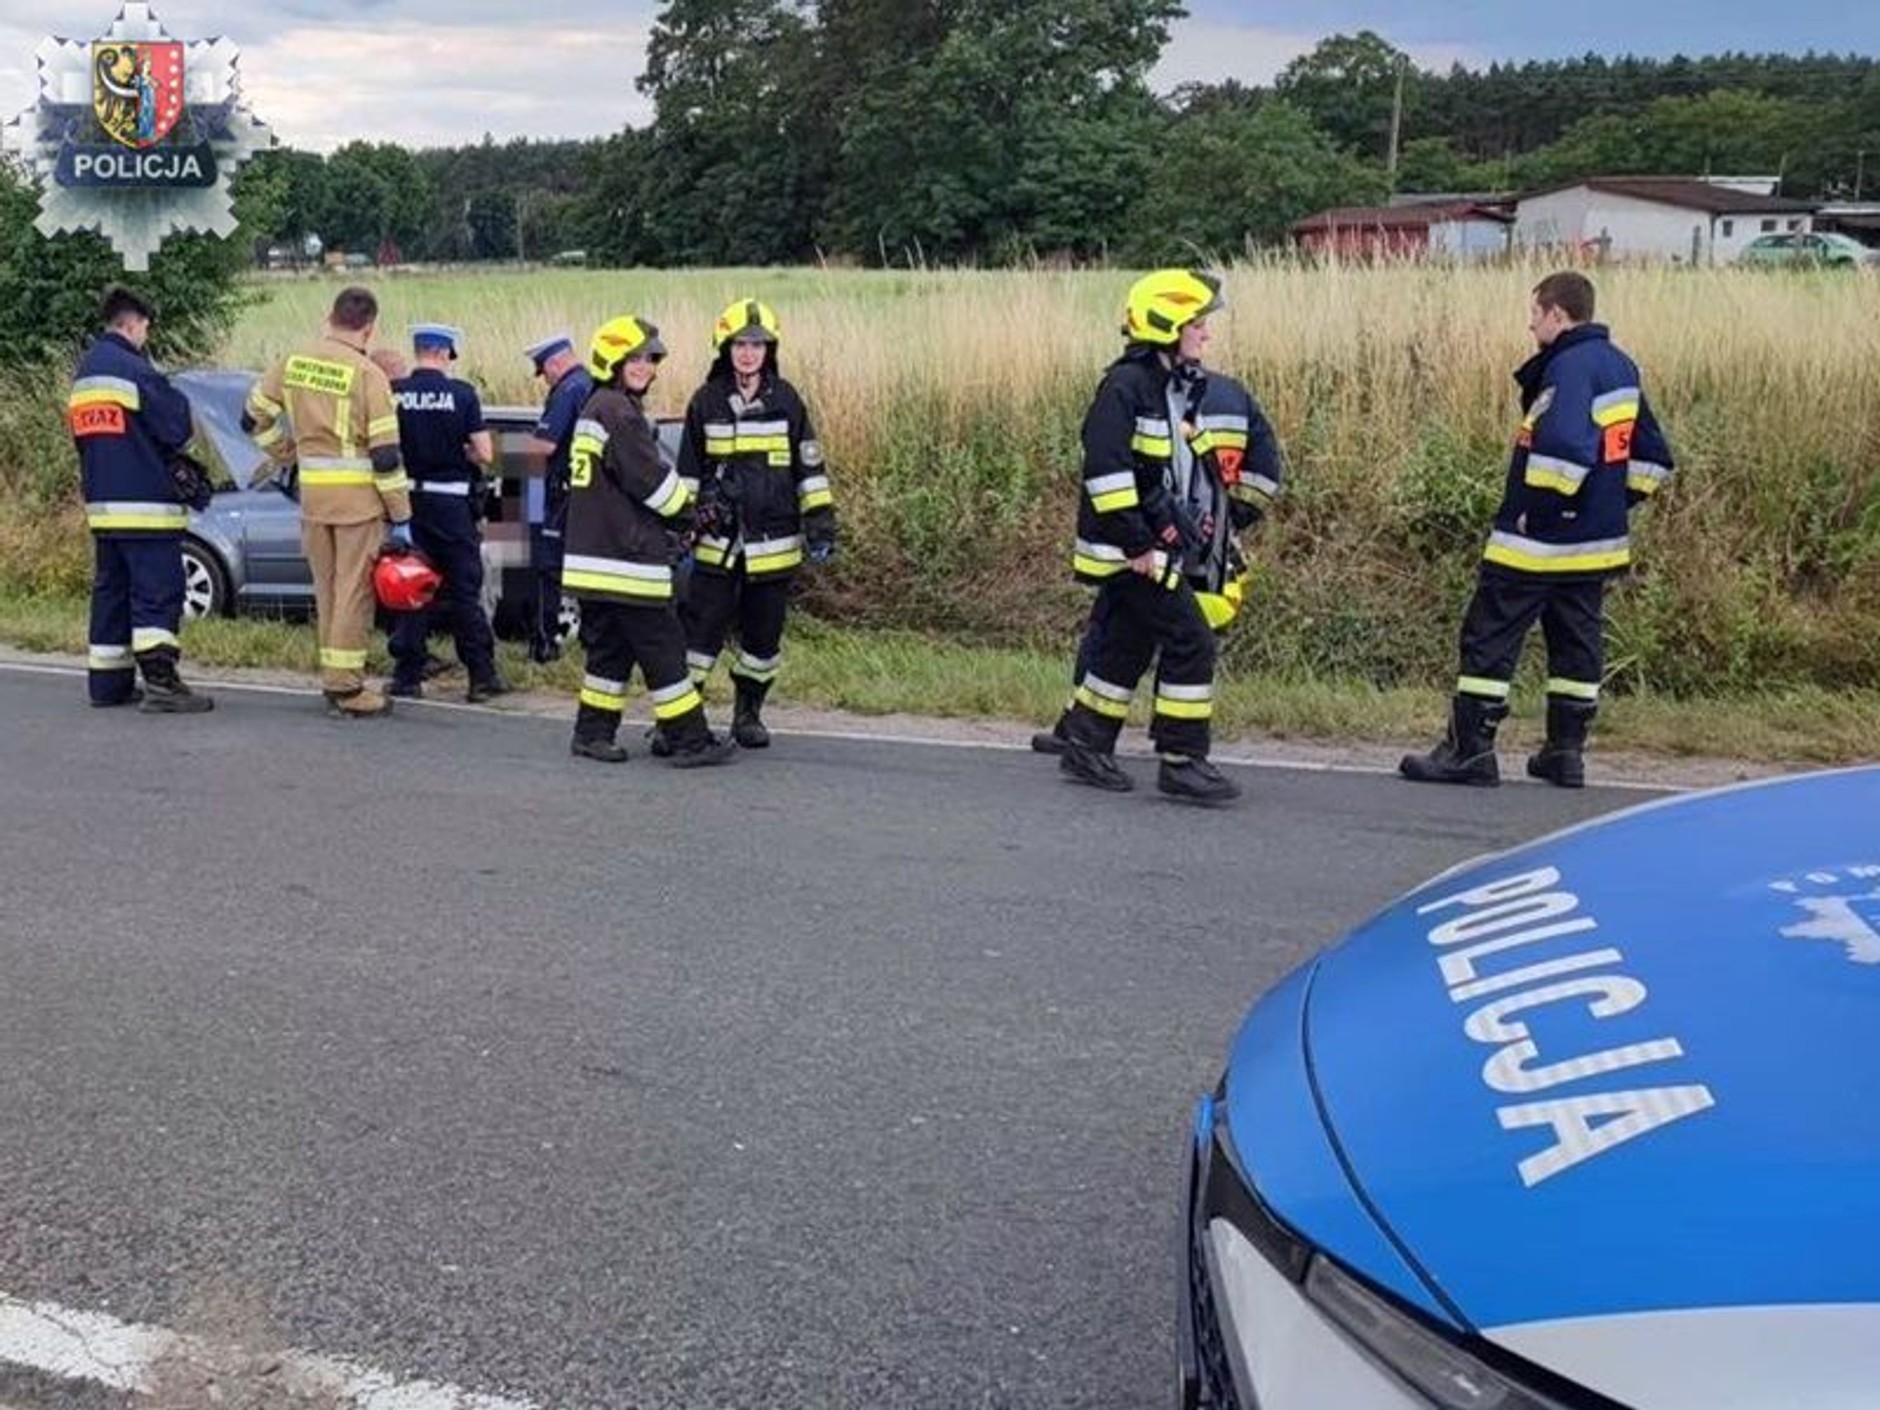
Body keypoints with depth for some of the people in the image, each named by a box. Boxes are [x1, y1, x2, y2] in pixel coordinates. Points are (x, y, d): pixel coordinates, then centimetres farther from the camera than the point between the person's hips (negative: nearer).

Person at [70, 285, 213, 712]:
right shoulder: (135, 370, -13)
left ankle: (108, 682, 15)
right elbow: (176, 429, -13)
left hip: (101, 503, 9)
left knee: (111, 590, 12)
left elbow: (83, 436, 20)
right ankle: (160, 682, -16)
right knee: (157, 592, -9)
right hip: (145, 503, -9)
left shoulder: (83, 373, 16)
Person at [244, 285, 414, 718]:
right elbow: (385, 455, -13)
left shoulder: (294, 361, 5)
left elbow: (254, 418, 13)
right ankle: (346, 688, 2)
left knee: (327, 589, 15)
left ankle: (334, 679, 22)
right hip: (358, 496, -5)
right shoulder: (367, 375, -11)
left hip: (312, 494, 6)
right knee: (354, 591, 0)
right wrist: (401, 517, -8)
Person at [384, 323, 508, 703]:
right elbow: (484, 454, -8)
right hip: (451, 501, -2)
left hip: (407, 499, 2)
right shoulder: (461, 393, -8)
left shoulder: (393, 393, -3)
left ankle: (407, 675, 11)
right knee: (465, 590, 5)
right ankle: (482, 676, 9)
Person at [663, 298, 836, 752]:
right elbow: (688, 471, 10)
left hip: (774, 543, 1)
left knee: (764, 634, 10)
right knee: (700, 627, -4)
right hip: (717, 543, -1)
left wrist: (820, 522, -1)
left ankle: (748, 714, 26)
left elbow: (810, 466, 5)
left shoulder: (786, 401, 1)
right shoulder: (706, 402, 2)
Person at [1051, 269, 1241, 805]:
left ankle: (1086, 747, 26)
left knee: (1129, 644, 15)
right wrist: (1135, 543, -23)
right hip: (1128, 547, -10)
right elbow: (1105, 467, -24)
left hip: (1154, 543, 10)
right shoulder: (1127, 385, -16)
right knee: (1190, 641, -10)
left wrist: (1181, 525, 15)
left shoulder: (1177, 388, 14)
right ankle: (1182, 762, -3)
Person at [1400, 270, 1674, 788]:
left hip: (1536, 543, -9)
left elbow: (1565, 447, -31)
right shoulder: (1620, 366, 12)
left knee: (1490, 638, -1)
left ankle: (1470, 750, 1)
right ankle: (1566, 751, 20)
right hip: (1597, 542, 9)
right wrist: (1615, 503, 17)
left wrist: (1536, 510, -20)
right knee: (1576, 643, 14)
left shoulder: (1568, 367, -17)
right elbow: (1652, 457, 17)